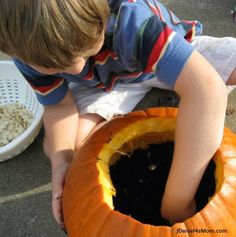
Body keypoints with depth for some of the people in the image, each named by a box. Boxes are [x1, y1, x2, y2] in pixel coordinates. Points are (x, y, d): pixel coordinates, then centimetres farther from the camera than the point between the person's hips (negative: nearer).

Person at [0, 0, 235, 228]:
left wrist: (177, 201, -50)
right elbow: (60, 104, -13)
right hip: (102, 83, 3)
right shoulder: (29, 49, -26)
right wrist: (61, 160, -33)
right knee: (60, 144, -20)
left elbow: (208, 88, -52)